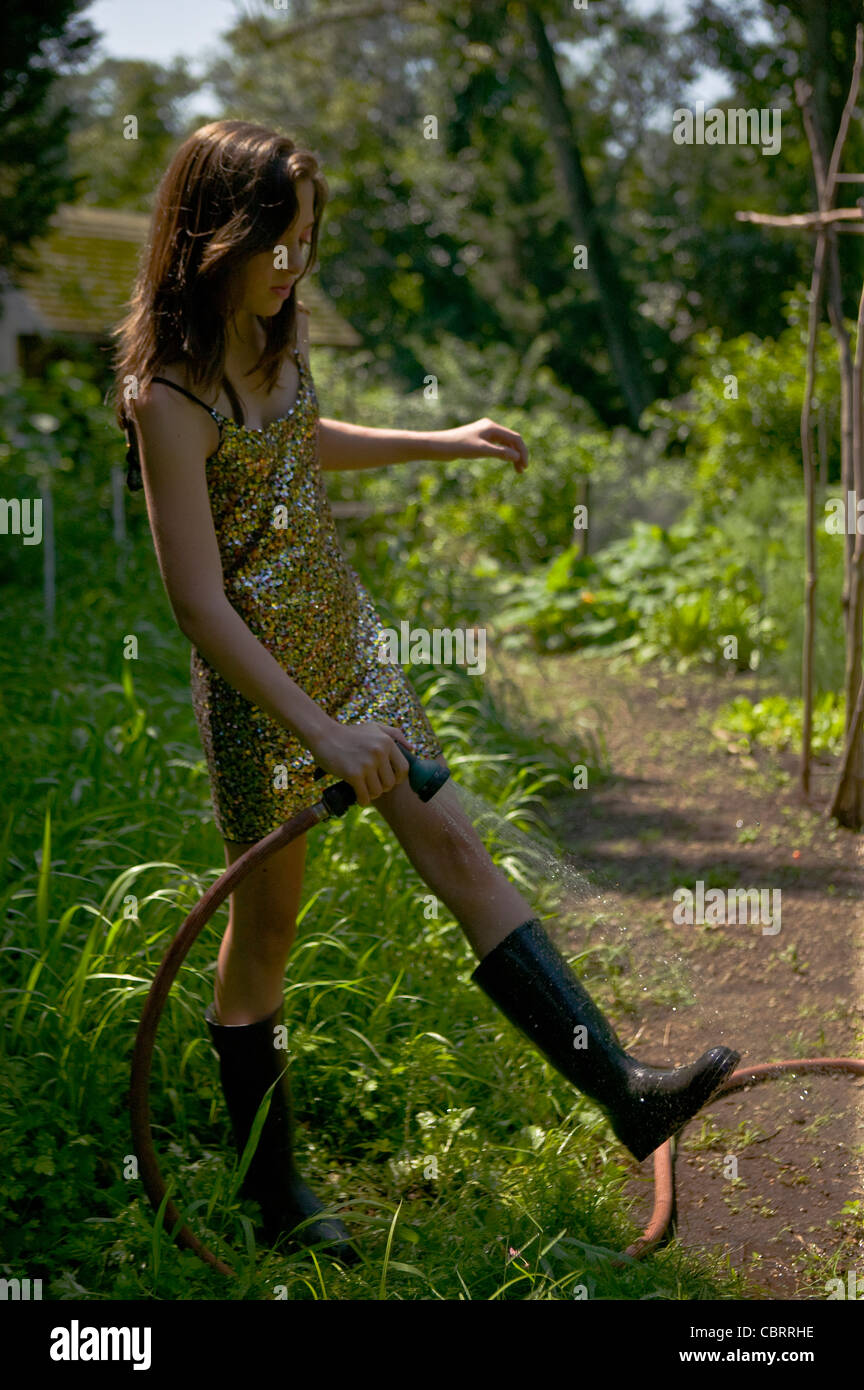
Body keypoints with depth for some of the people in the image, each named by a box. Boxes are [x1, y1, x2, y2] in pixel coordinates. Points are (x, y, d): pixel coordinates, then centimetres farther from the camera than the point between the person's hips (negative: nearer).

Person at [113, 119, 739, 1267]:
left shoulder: (284, 334, 1)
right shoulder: (165, 398, -24)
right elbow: (201, 605, -26)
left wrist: (444, 443, 26)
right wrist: (320, 732, -27)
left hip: (344, 634, 7)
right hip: (257, 676, -7)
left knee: (454, 848, 4)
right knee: (267, 915, 7)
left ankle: (624, 1094, 2)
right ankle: (269, 1183, 26)